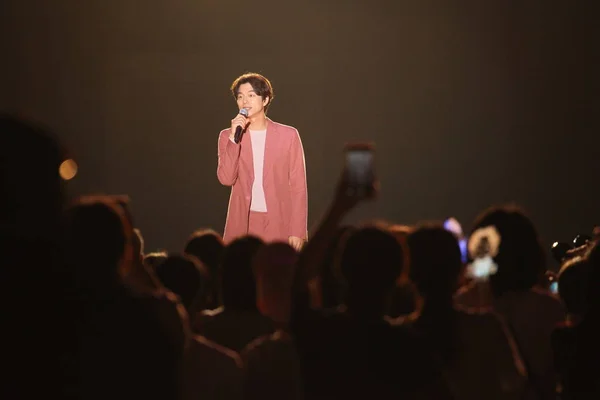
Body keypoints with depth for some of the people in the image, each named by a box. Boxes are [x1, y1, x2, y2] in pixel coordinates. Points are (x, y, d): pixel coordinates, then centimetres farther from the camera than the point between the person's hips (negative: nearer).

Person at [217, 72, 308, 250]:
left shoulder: (288, 135, 3)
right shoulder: (228, 136, 8)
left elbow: (298, 186, 1)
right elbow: (226, 179, -5)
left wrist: (298, 231, -6)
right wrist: (234, 138, -12)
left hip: (279, 225, -1)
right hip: (242, 225, 1)